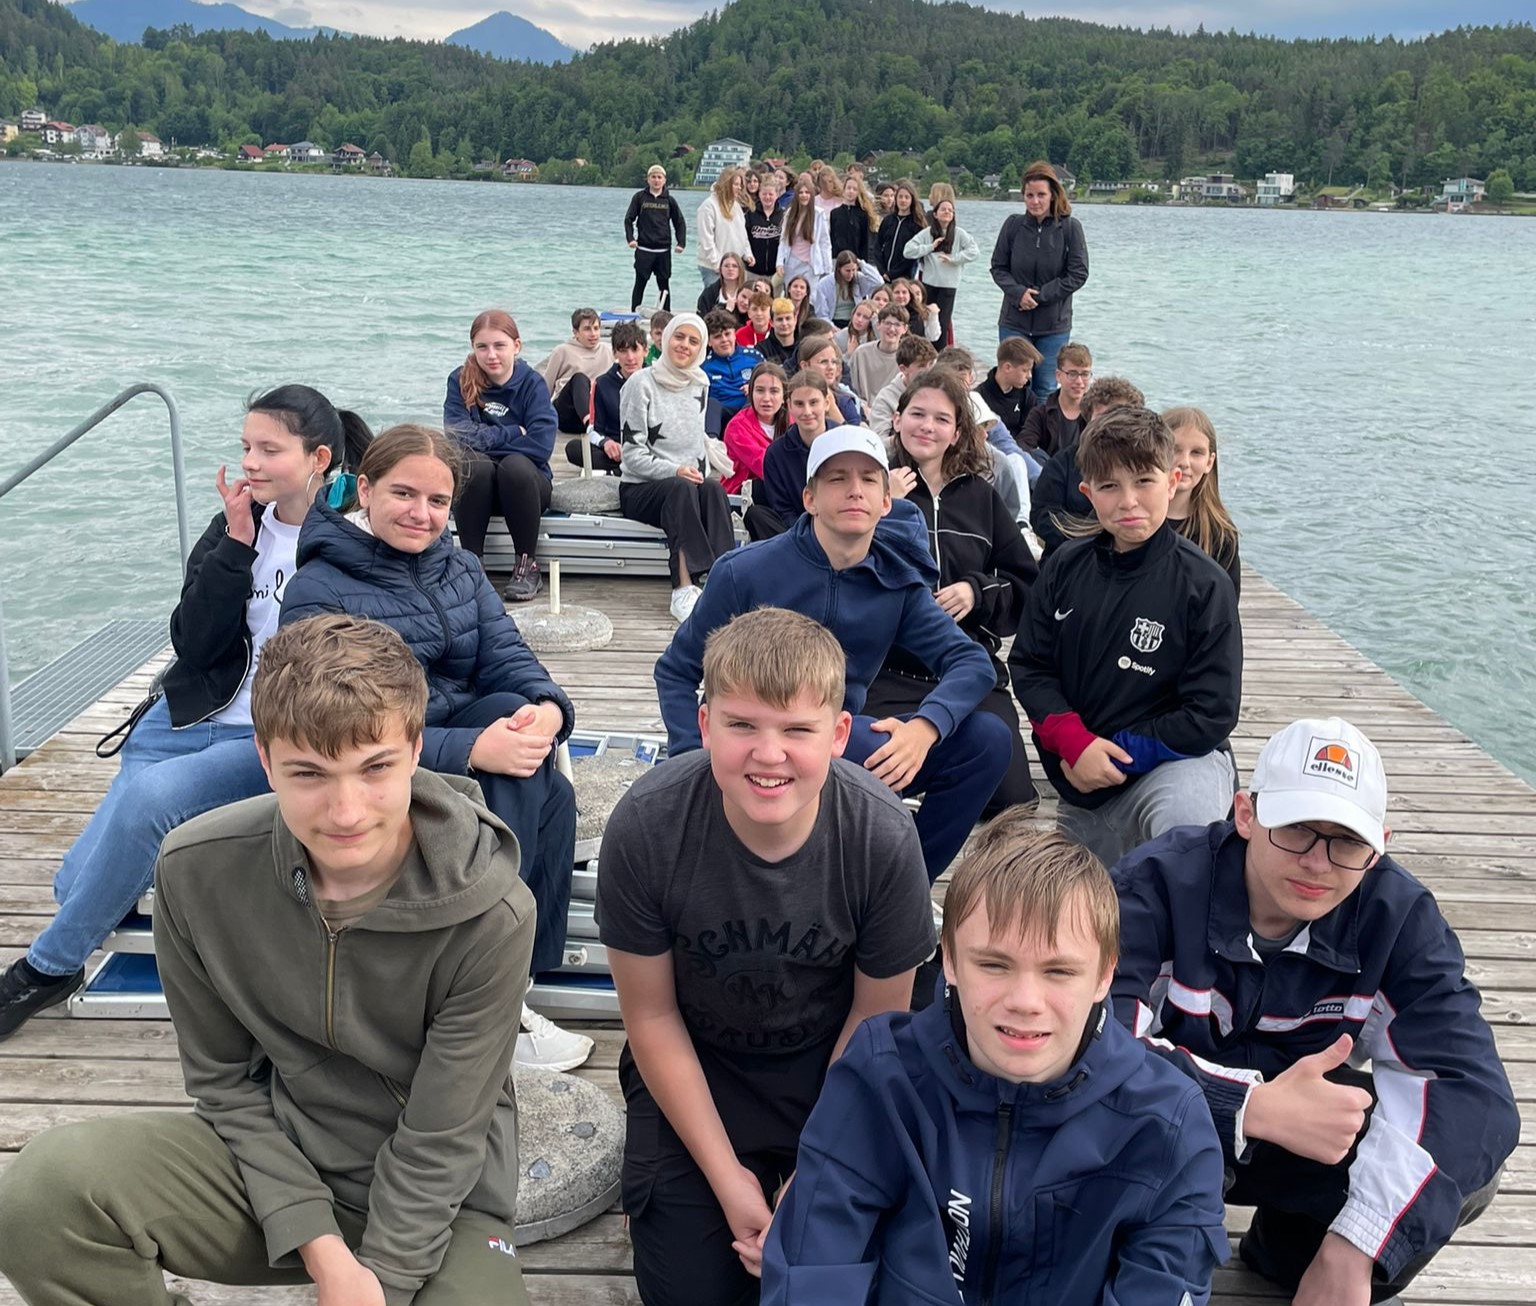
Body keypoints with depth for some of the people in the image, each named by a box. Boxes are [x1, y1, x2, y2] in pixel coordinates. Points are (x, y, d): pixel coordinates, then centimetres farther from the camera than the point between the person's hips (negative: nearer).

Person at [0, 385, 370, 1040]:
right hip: (194, 716, 5)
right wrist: (236, 544, -13)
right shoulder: (234, 525, 5)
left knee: (150, 795, -30)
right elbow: (193, 644, -5)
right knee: (80, 884, -8)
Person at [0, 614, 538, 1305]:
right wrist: (319, 1245, -12)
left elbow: (439, 1142, -15)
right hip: (272, 1158, 2)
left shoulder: (490, 917, -24)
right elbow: (223, 1079, -5)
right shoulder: (196, 870, -15)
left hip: (438, 1202, -1)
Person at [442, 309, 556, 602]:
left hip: (526, 482, 0)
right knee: (474, 465, -33)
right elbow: (457, 434, -16)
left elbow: (541, 445, -17)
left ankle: (527, 566, -18)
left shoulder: (532, 383, -4)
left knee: (515, 465, -34)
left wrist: (485, 438, -14)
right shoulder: (460, 381, -2)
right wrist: (514, 433, -15)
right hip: (477, 483, 1)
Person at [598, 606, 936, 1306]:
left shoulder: (883, 836, -26)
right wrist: (727, 1179, -12)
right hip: (697, 1063, 0)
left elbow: (876, 1014, -9)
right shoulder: (645, 826, -27)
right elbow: (652, 1015, -12)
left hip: (830, 1063, 1)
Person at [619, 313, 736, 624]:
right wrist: (674, 472, -25)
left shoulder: (700, 384, 13)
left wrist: (700, 473, 1)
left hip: (689, 482, 4)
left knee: (713, 490, -31)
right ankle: (684, 589, -48)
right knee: (682, 490, -37)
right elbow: (633, 454, -10)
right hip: (639, 488, -4)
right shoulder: (642, 384, -5)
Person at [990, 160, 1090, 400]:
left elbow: (1078, 274, -7)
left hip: (1054, 326, -1)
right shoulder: (1013, 224, -2)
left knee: (1045, 391, 6)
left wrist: (1040, 296, -13)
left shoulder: (1070, 227, -8)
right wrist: (1019, 293, -14)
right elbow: (998, 267, 4)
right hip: (1014, 323, 1)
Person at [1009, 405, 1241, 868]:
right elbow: (1029, 665, 0)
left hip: (1179, 761, -4)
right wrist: (1076, 743, -16)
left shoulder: (1203, 584, -12)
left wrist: (1115, 754, -15)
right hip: (1081, 782, 5)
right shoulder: (1066, 566, 0)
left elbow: (1212, 715, -12)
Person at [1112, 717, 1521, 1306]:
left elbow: (1472, 1086, -23)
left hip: (1307, 1136, 4)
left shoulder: (1398, 915, -13)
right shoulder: (1160, 882, -24)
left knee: (1468, 1155, -21)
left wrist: (1356, 1246, -35)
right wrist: (1254, 1108, -46)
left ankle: (1288, 1252, 9)